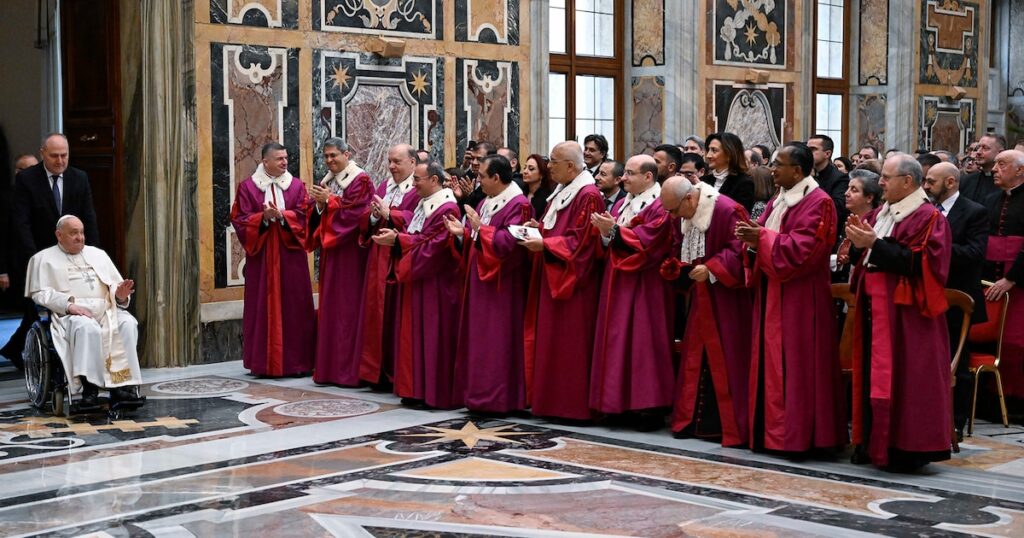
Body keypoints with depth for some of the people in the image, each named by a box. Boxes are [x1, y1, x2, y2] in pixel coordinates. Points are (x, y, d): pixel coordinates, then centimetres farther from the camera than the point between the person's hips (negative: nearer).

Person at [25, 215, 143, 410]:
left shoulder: (98, 254, 26)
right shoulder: (44, 259, 14)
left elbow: (116, 285, 20)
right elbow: (40, 293, 0)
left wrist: (120, 295, -6)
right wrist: (69, 305, -16)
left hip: (106, 310, 4)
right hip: (71, 313, -4)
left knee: (128, 324, -28)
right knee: (87, 328, -38)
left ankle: (123, 385, -34)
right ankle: (89, 388, -40)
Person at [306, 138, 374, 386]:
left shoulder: (360, 180, -7)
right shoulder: (326, 181, 16)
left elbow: (355, 212, -16)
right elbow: (319, 216, 15)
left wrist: (329, 200, -15)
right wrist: (319, 204, -5)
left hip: (349, 252, -8)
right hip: (330, 250, 8)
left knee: (348, 306, -6)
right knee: (330, 306, 8)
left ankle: (350, 369, -1)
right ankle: (330, 367, 13)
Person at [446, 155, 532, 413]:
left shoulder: (518, 205, -14)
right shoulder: (486, 203, 15)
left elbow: (509, 242, -24)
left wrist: (480, 228, -20)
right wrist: (463, 232, 1)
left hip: (501, 287, -9)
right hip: (481, 282, 9)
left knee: (496, 342, -5)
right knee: (479, 338, 11)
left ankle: (497, 398, 2)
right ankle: (482, 394, 17)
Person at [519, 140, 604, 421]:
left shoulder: (588, 196, -15)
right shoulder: (561, 193, 15)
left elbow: (581, 240, -20)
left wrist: (544, 244, -21)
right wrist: (538, 230, 6)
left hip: (572, 281, -10)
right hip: (552, 277, 10)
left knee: (570, 344, -5)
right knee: (550, 342, 11)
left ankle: (573, 405, 2)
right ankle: (553, 401, 17)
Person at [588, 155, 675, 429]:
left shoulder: (660, 206, -10)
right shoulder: (622, 203, 16)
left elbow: (647, 240, -21)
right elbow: (612, 241, 14)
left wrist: (615, 229, -21)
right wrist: (605, 231, -7)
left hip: (644, 286, -8)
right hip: (619, 284, 8)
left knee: (643, 342, -7)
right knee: (618, 340, 8)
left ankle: (649, 407, -1)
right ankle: (622, 402, 15)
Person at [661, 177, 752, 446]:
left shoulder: (726, 211, -17)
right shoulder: (684, 217, 8)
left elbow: (738, 250, -19)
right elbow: (680, 251, 20)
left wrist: (710, 268, -25)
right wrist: (676, 266, 0)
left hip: (726, 298, -8)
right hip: (701, 298, 8)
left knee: (725, 360, -5)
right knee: (696, 358, 9)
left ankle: (730, 424, 2)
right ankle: (694, 420, 16)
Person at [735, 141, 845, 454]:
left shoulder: (818, 203, -10)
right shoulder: (778, 201, 16)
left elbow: (802, 247, -20)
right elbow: (767, 240, 16)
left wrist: (762, 237, -19)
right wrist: (751, 237, -5)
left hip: (799, 298, -9)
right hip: (772, 294, 9)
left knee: (795, 365, -5)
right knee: (770, 362, 9)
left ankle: (797, 435, 1)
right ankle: (771, 431, 15)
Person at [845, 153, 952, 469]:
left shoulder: (927, 217, -8)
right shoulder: (881, 214, 15)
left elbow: (917, 261, -20)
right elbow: (867, 259, 18)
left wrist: (875, 244, -21)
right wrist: (859, 244, -3)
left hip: (903, 312, -8)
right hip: (875, 306, 8)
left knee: (902, 377, -5)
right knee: (874, 375, 10)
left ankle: (906, 449, 3)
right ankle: (873, 444, 18)